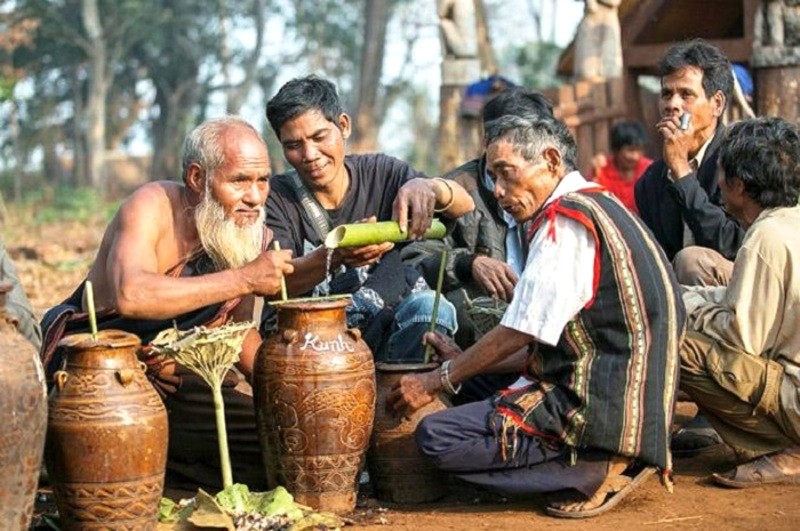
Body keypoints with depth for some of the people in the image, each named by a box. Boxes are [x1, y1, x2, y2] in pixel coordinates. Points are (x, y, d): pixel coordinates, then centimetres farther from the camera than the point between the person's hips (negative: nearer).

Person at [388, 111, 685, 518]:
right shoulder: (600, 207, 17)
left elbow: (519, 333, -12)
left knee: (436, 437, -14)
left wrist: (438, 380, -2)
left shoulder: (567, 218, -13)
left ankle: (595, 469, -10)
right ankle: (612, 458, 8)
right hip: (632, 399, 10)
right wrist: (463, 365, 19)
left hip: (600, 405, -10)